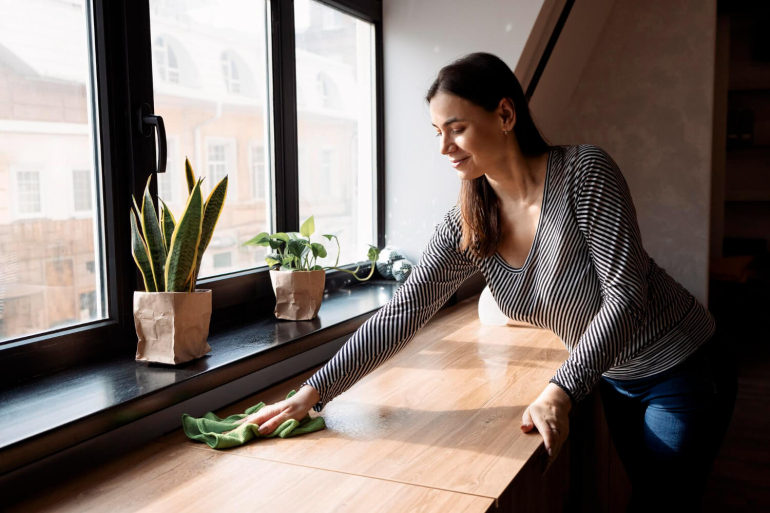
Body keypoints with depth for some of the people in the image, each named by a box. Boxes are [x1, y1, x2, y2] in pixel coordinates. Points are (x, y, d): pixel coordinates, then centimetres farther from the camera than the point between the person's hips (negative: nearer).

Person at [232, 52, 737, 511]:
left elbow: (624, 296, -27)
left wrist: (561, 392, -36)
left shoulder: (584, 171, -26)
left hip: (682, 369, -4)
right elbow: (401, 314, -15)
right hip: (611, 377, 5)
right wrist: (313, 392, -21)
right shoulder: (467, 225, -12)